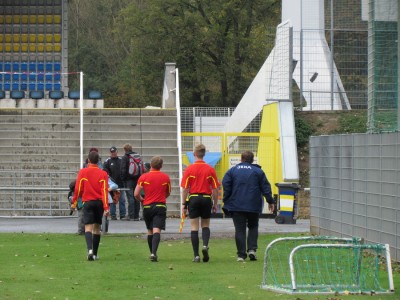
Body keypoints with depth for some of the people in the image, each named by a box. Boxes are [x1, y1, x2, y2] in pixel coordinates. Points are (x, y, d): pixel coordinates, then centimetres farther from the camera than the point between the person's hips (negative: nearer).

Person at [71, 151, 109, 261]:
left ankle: (90, 250, -31)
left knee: (88, 227, -7)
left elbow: (78, 189, -2)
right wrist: (106, 207, -10)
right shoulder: (103, 174, -1)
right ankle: (95, 254, 18)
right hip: (99, 202, 2)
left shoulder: (83, 172, -3)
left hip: (88, 202, -2)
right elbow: (105, 191, -7)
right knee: (97, 228, 14)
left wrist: (74, 202, 10)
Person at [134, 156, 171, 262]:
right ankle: (154, 253, -28)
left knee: (150, 231, 16)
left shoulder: (143, 177, 0)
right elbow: (168, 193, 16)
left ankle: (152, 253, 23)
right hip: (160, 206, -1)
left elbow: (136, 194, -2)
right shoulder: (165, 177, 3)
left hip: (147, 207, 1)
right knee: (157, 231, -11)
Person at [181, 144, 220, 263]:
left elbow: (185, 189, -4)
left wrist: (184, 205, 2)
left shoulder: (189, 169, -4)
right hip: (206, 198, 1)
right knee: (205, 225, 17)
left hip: (193, 199, -1)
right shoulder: (210, 169, -1)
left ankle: (196, 255, 1)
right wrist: (215, 204, 9)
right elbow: (215, 189, 0)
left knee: (194, 227, 4)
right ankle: (205, 245, -9)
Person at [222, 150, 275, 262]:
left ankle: (241, 254, -4)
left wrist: (226, 201, 2)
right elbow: (265, 187, 3)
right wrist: (270, 201, 9)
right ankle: (252, 249, -1)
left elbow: (226, 185, -2)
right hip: (253, 206, 0)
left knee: (239, 230, 1)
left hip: (236, 206, 0)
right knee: (253, 227, 16)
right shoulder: (258, 171, 5)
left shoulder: (232, 170, 5)